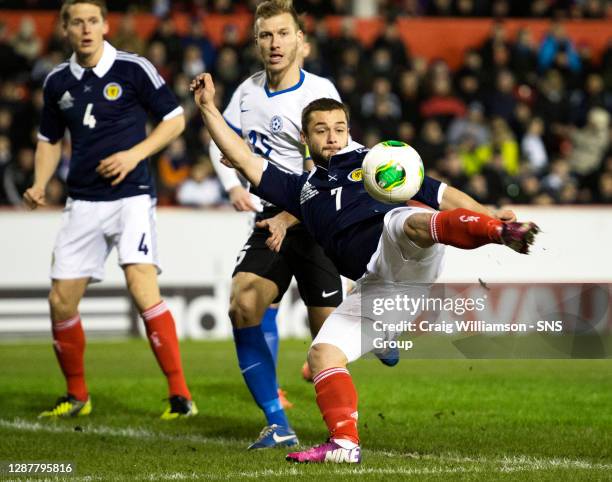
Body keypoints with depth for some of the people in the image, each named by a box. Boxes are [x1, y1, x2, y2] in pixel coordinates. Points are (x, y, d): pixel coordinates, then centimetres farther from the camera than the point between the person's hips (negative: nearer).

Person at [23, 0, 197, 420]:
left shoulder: (133, 69, -6)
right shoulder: (58, 81, 8)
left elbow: (175, 119, 0)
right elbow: (50, 139, 21)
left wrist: (134, 154, -12)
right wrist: (40, 185, 5)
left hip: (131, 196, -5)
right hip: (83, 203, 5)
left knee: (142, 287, -21)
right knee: (61, 301, 2)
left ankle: (180, 395, -15)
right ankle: (77, 396, 22)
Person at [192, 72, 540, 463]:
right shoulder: (302, 189, 33)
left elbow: (442, 196, 19)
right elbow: (245, 160, 31)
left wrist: (492, 218, 5)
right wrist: (209, 108, 27)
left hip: (400, 250, -5)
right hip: (376, 284, 5)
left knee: (414, 222, -39)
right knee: (323, 353, -8)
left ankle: (503, 234, -66)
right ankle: (344, 444, -11)